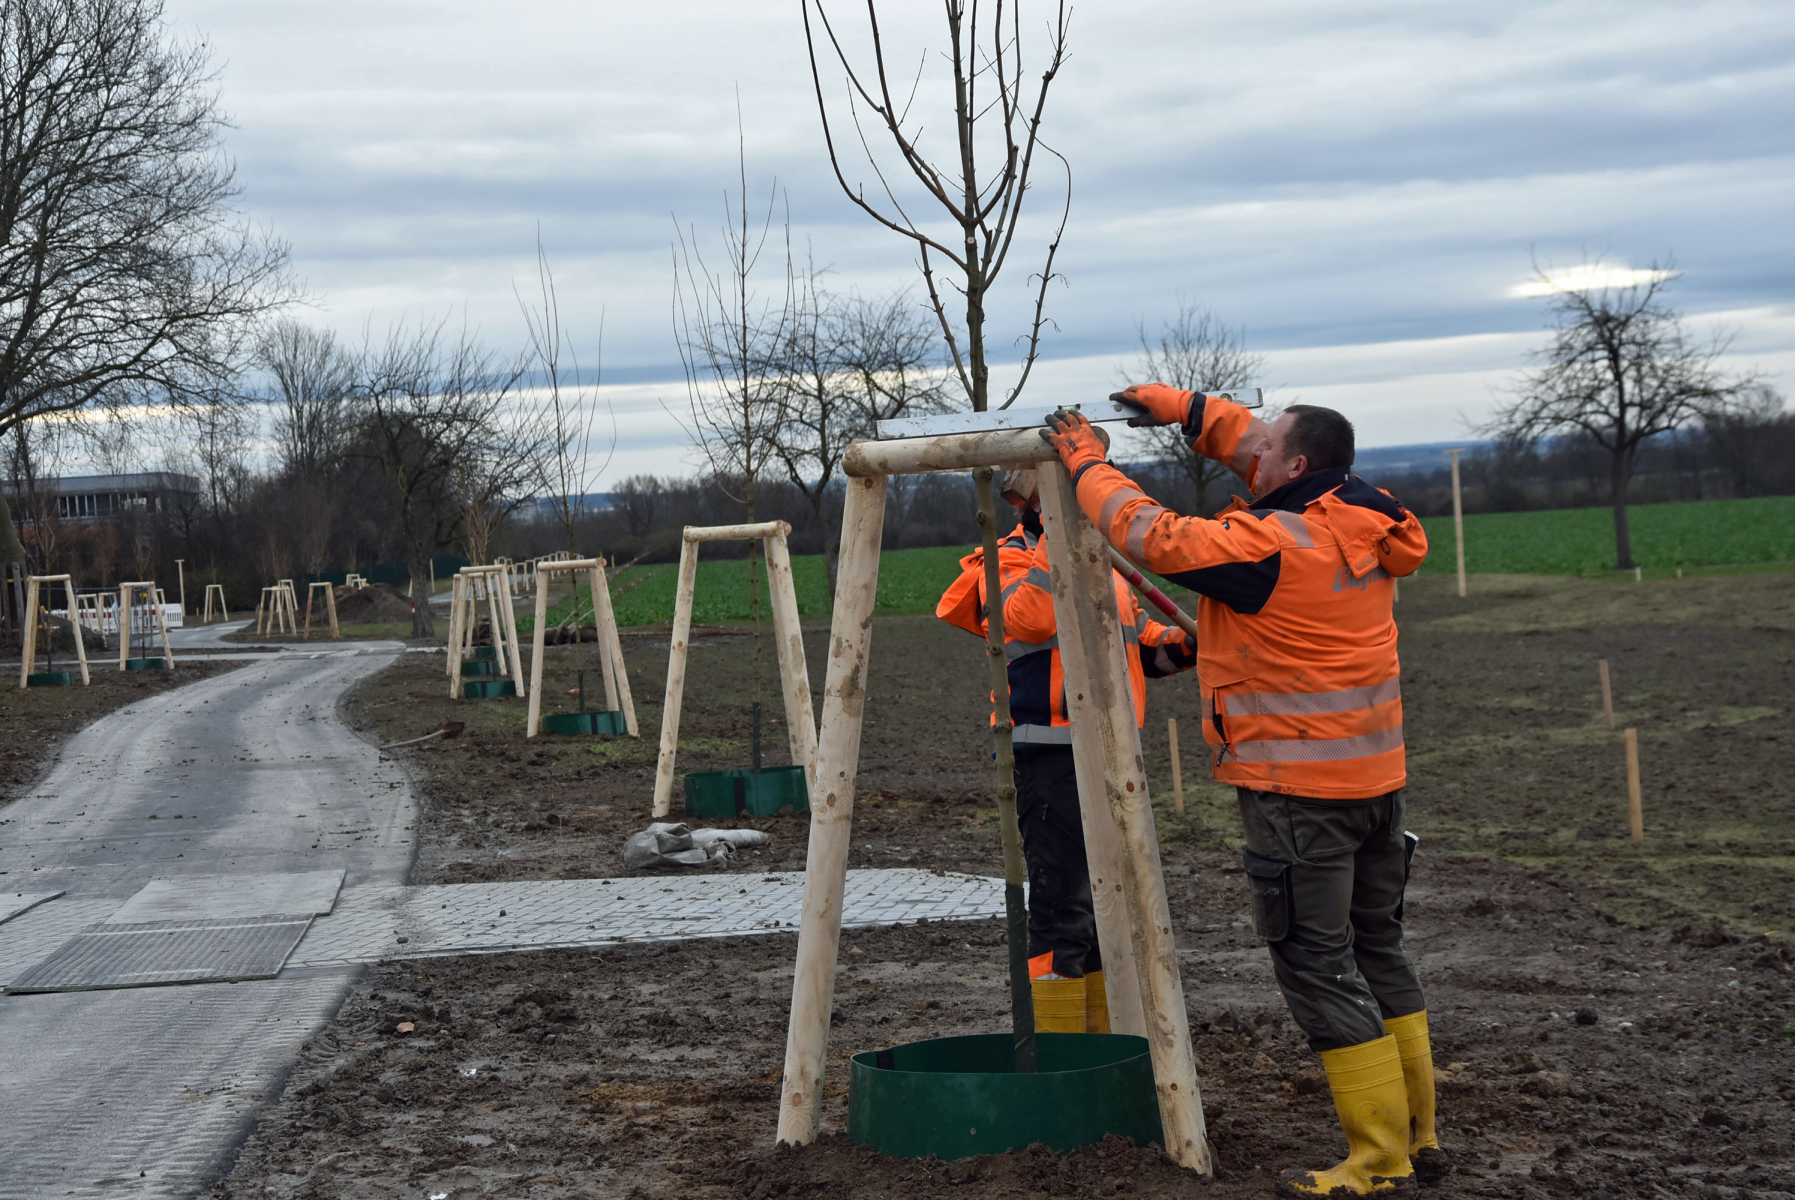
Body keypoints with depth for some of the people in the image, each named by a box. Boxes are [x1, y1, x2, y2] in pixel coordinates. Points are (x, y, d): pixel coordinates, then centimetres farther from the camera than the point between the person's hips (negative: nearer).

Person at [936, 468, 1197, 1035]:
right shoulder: (1010, 561, -9)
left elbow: (1136, 637, 27)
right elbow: (1032, 617, -31)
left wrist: (1177, 645, 7)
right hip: (1052, 757, -9)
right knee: (1063, 910, -9)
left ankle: (1105, 1035, 28)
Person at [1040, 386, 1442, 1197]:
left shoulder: (1271, 545, -20)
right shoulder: (1358, 520, 5)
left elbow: (1153, 535, -14)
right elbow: (1256, 451, 20)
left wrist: (1086, 463, 0)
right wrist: (1186, 410, 17)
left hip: (1297, 790, -9)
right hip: (1376, 777, 9)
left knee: (1317, 963, -2)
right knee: (1376, 948, 17)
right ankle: (1417, 1133, 24)